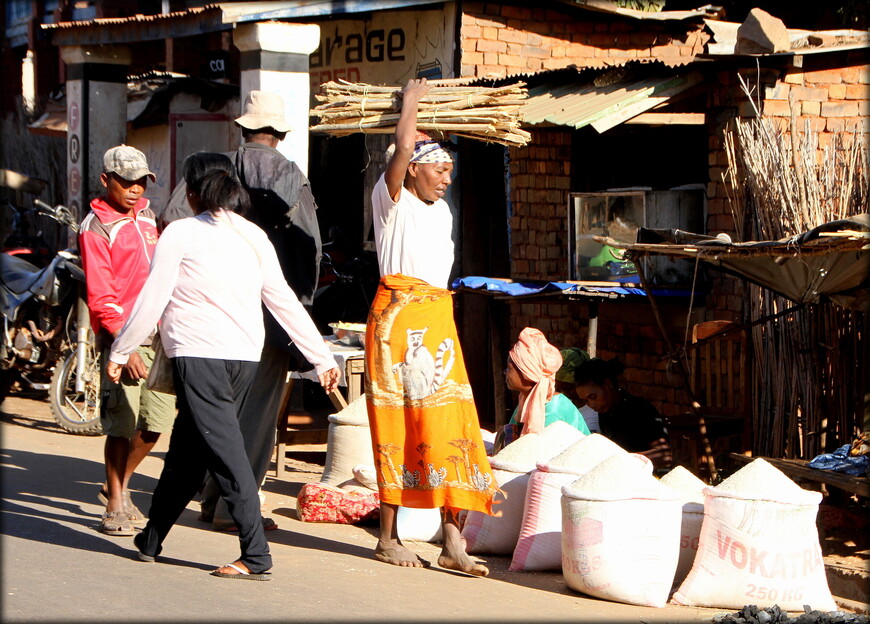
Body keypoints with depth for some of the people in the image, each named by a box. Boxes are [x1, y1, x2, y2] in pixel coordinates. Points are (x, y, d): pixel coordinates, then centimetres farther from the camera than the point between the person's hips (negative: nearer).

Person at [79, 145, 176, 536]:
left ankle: (118, 487, 28)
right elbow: (100, 297, -11)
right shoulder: (96, 227, -5)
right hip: (121, 335, -7)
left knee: (156, 423, 6)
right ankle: (115, 508, 5)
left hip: (158, 334, 7)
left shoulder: (146, 216, 17)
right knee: (123, 425, -7)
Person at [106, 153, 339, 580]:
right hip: (246, 355, 6)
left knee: (224, 449, -11)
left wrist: (119, 351, 7)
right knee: (188, 447, 17)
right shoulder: (254, 237, 13)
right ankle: (152, 539, 26)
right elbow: (285, 303, 12)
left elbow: (153, 300, -3)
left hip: (198, 354, -6)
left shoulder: (181, 233, -2)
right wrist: (321, 358, 15)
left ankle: (256, 555, -19)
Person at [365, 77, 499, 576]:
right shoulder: (392, 200, -1)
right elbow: (403, 148, -14)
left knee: (452, 424, -3)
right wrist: (411, 101, -3)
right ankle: (388, 538, 3)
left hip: (439, 319, 7)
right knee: (397, 423, -4)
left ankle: (452, 543, -4)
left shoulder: (442, 211, 21)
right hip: (396, 315, -6)